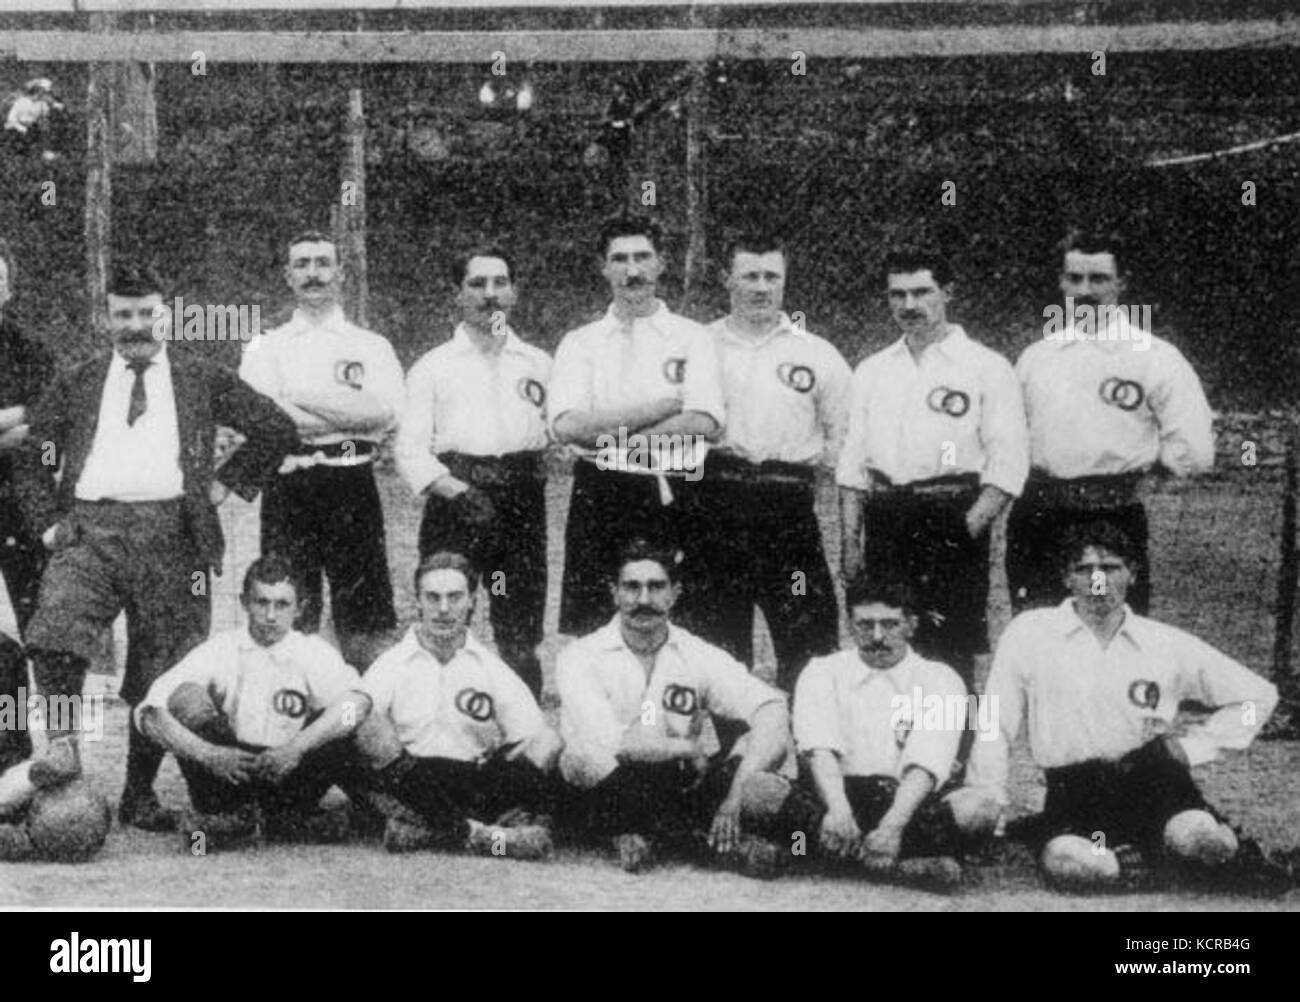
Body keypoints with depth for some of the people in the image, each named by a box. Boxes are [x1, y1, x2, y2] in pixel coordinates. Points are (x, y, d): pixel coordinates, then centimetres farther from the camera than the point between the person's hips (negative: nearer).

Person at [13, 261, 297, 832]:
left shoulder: (200, 381, 14)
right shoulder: (77, 384, 17)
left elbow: (276, 428, 14)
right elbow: (31, 458, 18)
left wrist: (226, 484, 7)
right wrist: (48, 522, 4)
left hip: (169, 532, 0)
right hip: (88, 527, 1)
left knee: (161, 673, 1)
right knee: (56, 631, -27)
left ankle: (140, 795, 12)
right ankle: (62, 746, -17)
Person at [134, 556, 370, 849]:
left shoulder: (311, 651, -4)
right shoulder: (220, 649, -5)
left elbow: (358, 702, -24)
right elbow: (149, 715, -16)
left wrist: (297, 747, -36)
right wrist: (208, 754, -31)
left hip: (288, 776, 0)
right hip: (225, 773, 0)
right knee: (188, 697, -22)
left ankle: (283, 818, -6)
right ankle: (222, 816, -13)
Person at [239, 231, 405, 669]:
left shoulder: (372, 347, 13)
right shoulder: (264, 348, 13)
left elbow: (387, 411, -6)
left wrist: (302, 397, -8)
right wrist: (351, 415, -8)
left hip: (353, 488, 0)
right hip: (287, 488, 0)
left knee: (364, 624, -2)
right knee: (291, 625, 2)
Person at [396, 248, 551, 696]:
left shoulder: (539, 364, 16)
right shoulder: (432, 367, 9)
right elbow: (410, 449, 1)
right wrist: (457, 491, -12)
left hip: (522, 502, 1)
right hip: (454, 502, -1)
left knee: (521, 635, 1)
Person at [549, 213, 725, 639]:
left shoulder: (692, 337, 8)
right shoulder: (580, 343, 10)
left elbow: (706, 423, -7)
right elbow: (566, 425, -6)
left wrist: (610, 433, -10)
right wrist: (664, 407, -9)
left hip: (675, 497, 0)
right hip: (599, 499, 1)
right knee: (588, 627, 1)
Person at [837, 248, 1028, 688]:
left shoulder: (987, 368, 2)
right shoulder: (871, 372, 16)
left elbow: (1008, 466, -4)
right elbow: (852, 463, 15)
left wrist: (967, 531, -14)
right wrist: (851, 541, 6)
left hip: (951, 518, -4)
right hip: (884, 523, 4)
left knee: (948, 653, -8)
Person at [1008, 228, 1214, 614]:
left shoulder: (1156, 357, 0)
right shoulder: (1034, 357, 14)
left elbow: (1193, 452, -4)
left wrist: (1130, 471, -1)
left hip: (1114, 519, -4)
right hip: (1036, 520, 4)